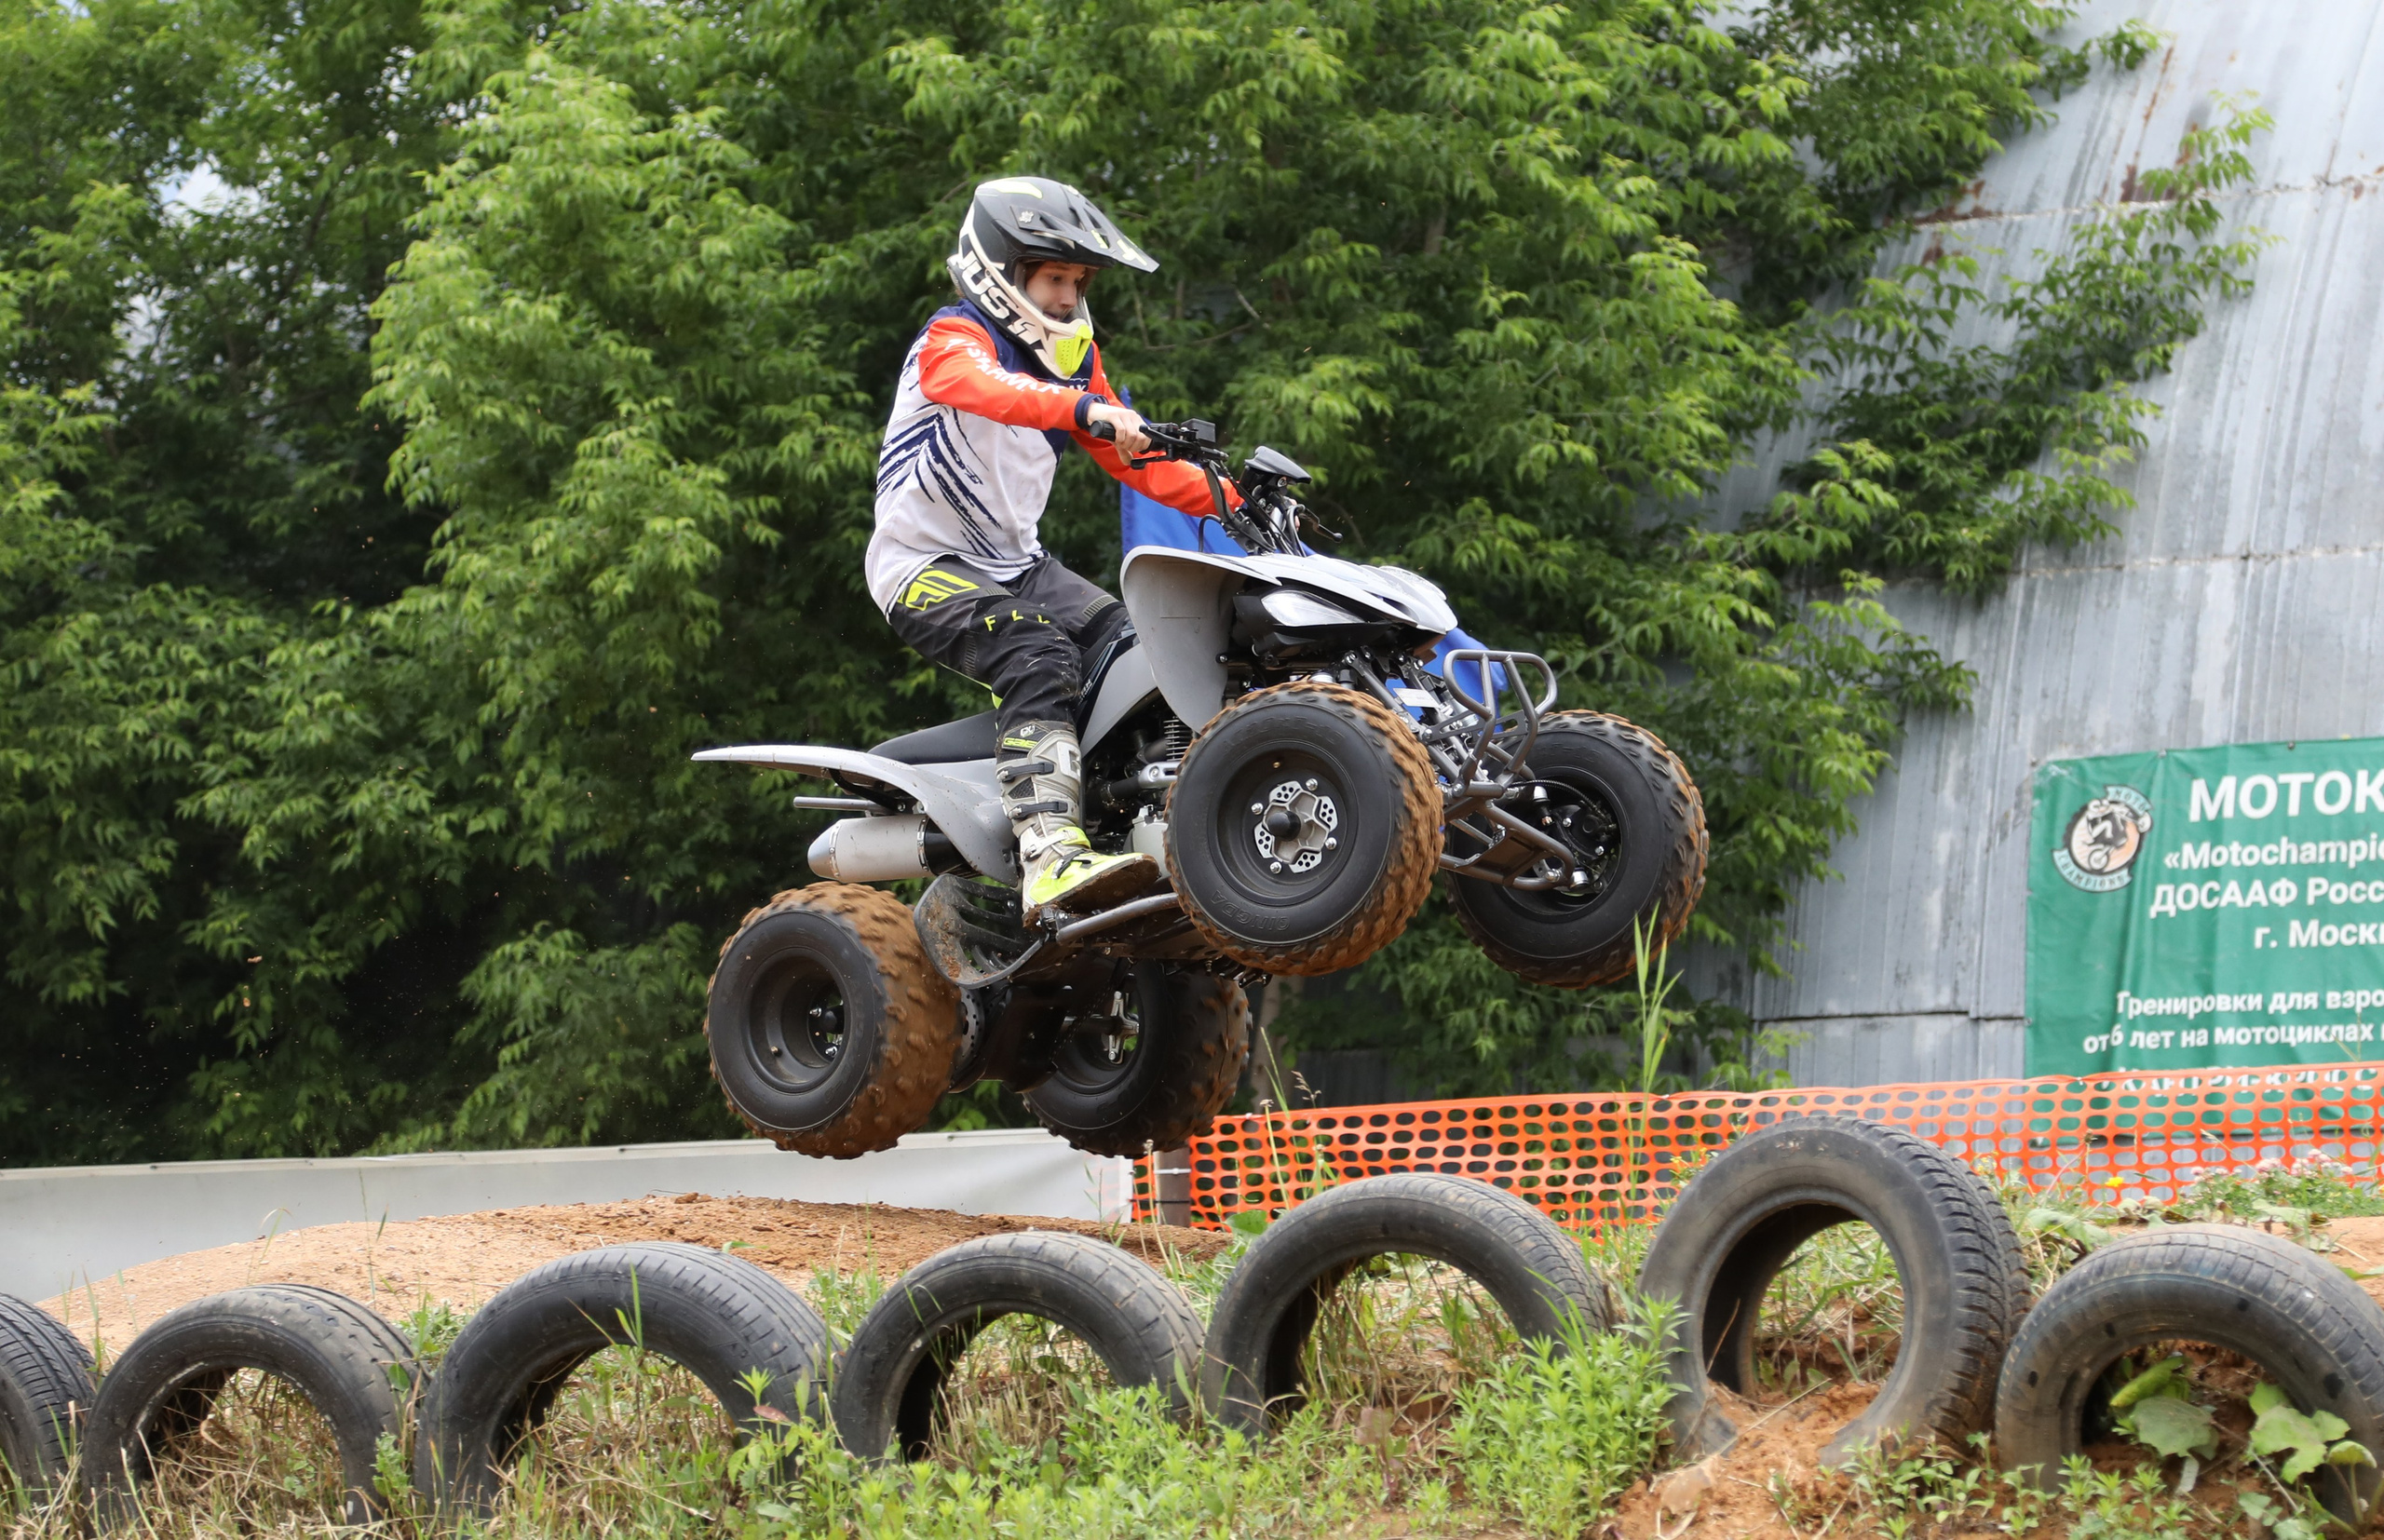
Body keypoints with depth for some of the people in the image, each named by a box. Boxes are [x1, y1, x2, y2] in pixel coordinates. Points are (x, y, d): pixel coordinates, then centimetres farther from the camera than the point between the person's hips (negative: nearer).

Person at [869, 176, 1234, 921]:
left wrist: (1227, 498, -2)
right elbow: (982, 387, -37)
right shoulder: (953, 338, -12)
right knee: (1039, 657, -32)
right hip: (927, 566, -8)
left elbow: (1131, 456, 13)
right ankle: (1052, 859, -48)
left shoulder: (1074, 357, 14)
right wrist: (1085, 408, -53)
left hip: (1018, 565, 8)